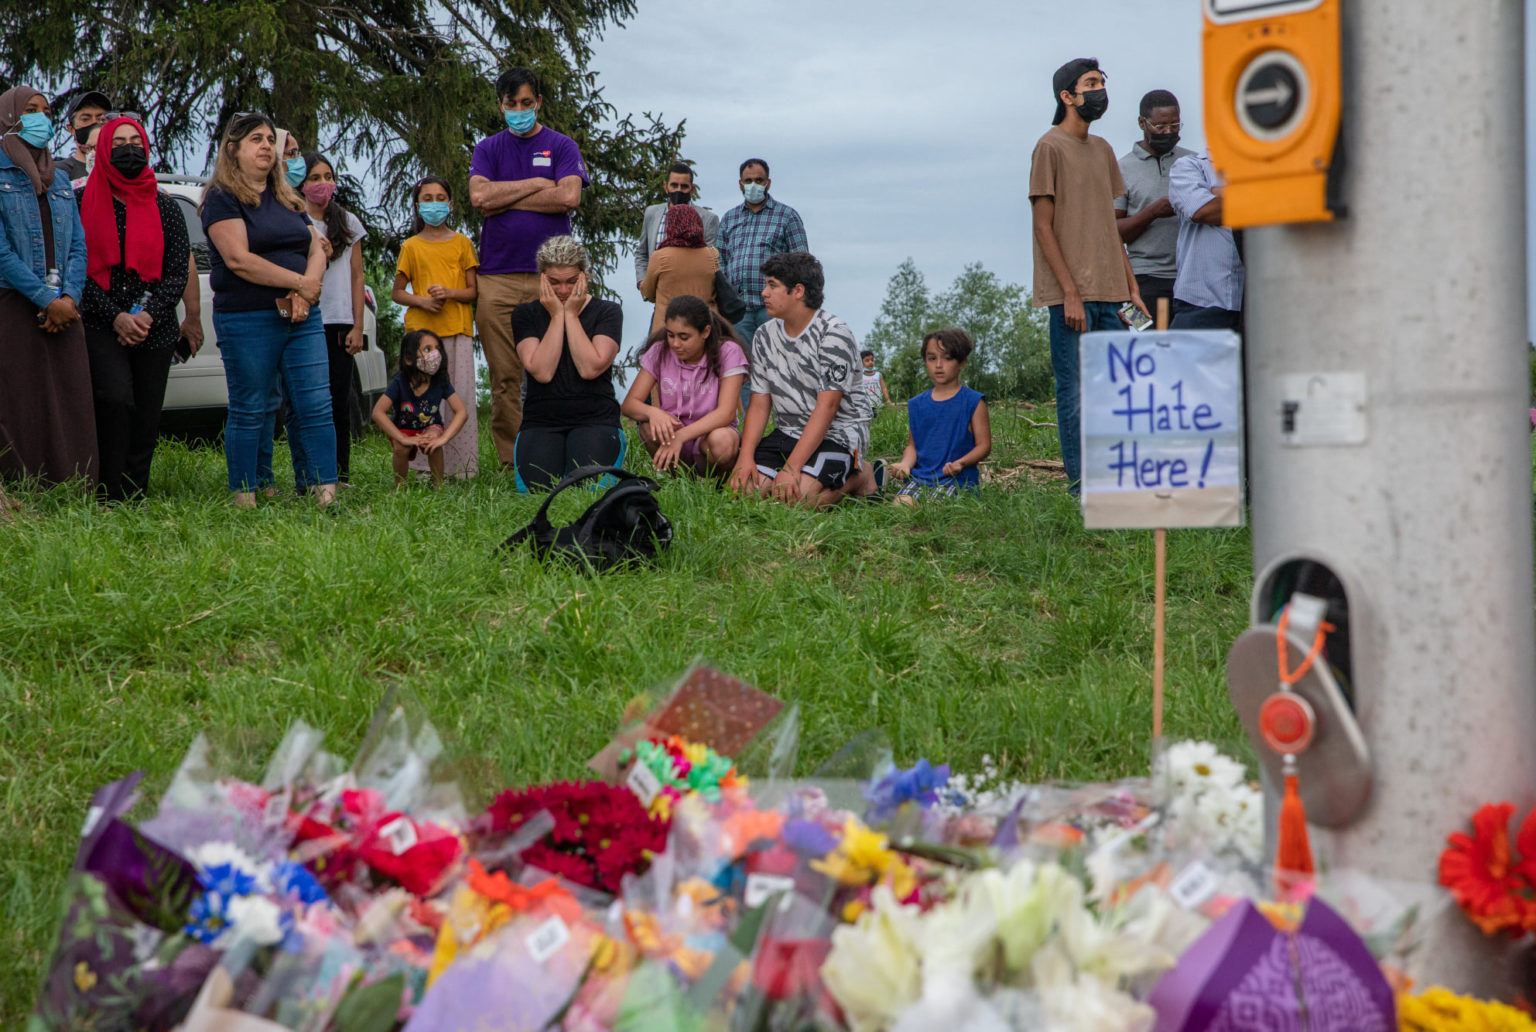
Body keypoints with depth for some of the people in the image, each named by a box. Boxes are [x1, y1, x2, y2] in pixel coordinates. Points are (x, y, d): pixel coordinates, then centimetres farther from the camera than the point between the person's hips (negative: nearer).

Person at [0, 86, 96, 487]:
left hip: (63, 311, 6)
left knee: (72, 408, 1)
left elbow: (78, 245, 12)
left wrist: (70, 297, -5)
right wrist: (47, 300, -12)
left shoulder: (59, 180, 17)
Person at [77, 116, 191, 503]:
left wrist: (147, 315, -9)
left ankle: (136, 498, 8)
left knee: (146, 419, 1)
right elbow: (80, 267, -1)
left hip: (155, 330, 3)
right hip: (101, 327, -3)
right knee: (116, 399, -23)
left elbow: (178, 272, 6)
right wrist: (114, 317, -11)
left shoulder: (165, 208, 12)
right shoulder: (85, 202, 5)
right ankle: (110, 497, -20)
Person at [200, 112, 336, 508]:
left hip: (301, 318, 6)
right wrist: (299, 282, -12)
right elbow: (239, 259, -14)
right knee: (249, 413, 0)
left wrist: (305, 293, -7)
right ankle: (245, 500, 6)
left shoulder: (288, 200, 19)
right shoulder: (222, 198, -2)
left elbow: (317, 250, 13)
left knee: (316, 408, -2)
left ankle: (326, 494, -2)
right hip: (247, 319, -6)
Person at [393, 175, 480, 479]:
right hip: (421, 328, 0)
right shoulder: (411, 246, 11)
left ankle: (463, 466, -1)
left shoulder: (462, 243, 11)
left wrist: (449, 293, -11)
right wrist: (421, 300, -7)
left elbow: (474, 291, 7)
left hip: (458, 329, 0)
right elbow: (396, 293, 12)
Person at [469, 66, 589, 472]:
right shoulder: (488, 149, 16)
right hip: (498, 276, 1)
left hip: (551, 274, -1)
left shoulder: (561, 146, 11)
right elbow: (479, 196, -1)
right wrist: (536, 185, 0)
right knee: (504, 376, -3)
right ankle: (511, 461, 1)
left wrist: (505, 198, -2)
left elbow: (569, 197, -6)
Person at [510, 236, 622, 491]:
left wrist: (571, 315, -7)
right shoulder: (525, 314, 7)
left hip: (594, 420, -1)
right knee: (538, 487, -26)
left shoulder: (607, 312, 4)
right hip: (540, 422, 1)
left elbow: (590, 369, -13)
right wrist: (556, 316, -6)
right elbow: (542, 372, -10)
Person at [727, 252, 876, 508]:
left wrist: (792, 466, -26)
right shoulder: (765, 335, 7)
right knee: (745, 487, -17)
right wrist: (745, 456, -12)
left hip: (837, 432, -6)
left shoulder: (834, 333, -15)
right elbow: (759, 403, 6)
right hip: (788, 432, 6)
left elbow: (827, 407, -20)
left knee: (794, 496, -29)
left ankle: (858, 476, 0)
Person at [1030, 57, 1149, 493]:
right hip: (1072, 295, -7)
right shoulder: (1051, 147, -4)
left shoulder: (1102, 150, 19)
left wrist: (1132, 288, 14)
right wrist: (1070, 293, -14)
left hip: (1110, 293, 7)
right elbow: (1044, 226, -8)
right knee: (1075, 392, -5)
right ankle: (1080, 488, -1)